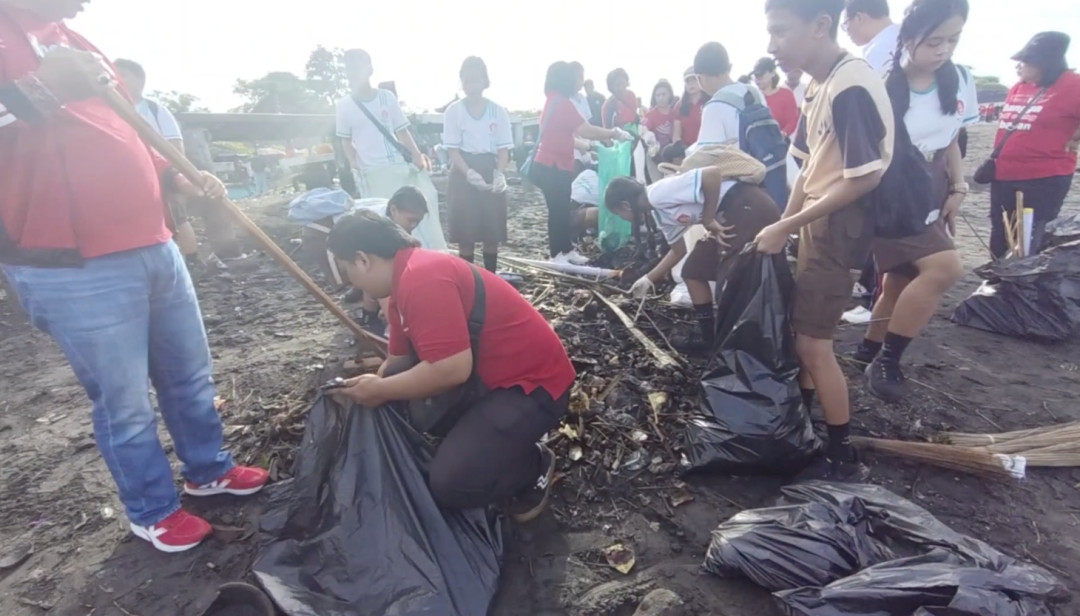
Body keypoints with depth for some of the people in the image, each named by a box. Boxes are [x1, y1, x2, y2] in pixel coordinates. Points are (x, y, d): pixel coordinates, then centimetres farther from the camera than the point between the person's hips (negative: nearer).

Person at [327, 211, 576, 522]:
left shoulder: (422, 278, -26)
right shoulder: (405, 282, 7)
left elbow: (452, 370, -32)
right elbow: (399, 358, 17)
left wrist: (380, 390, -18)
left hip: (532, 382, -10)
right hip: (487, 373, 10)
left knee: (450, 482, -20)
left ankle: (534, 468, 9)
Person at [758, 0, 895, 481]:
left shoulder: (850, 89, -21)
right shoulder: (818, 86, 9)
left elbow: (863, 179, -22)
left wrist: (786, 227, -17)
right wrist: (783, 227, 6)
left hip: (839, 227, -9)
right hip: (817, 221, 9)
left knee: (814, 343, -3)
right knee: (800, 330, 16)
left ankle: (843, 458, 13)